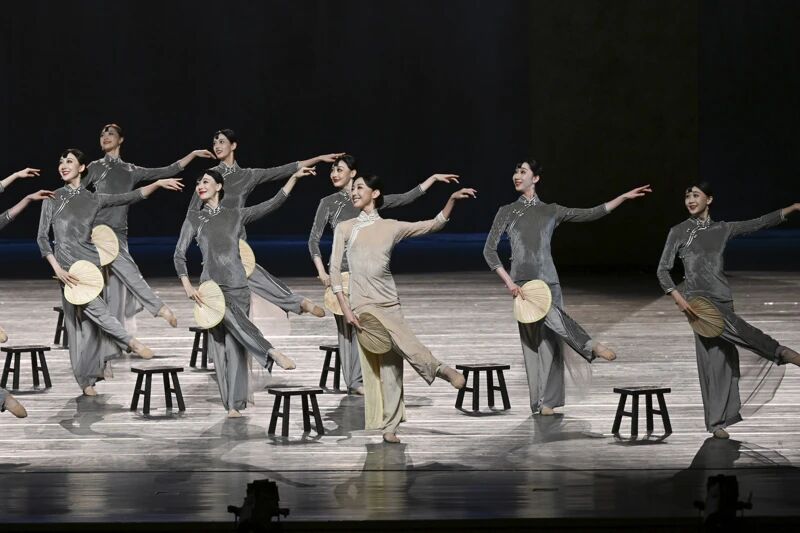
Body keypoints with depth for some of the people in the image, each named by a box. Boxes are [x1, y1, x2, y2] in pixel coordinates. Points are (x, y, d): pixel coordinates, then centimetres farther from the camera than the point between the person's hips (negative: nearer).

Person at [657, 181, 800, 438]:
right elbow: (663, 270, 0)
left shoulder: (721, 229, 13)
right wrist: (679, 298, -15)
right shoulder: (679, 232, 3)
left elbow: (758, 224, 12)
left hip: (723, 300, 4)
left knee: (724, 361, 1)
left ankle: (717, 422, 5)